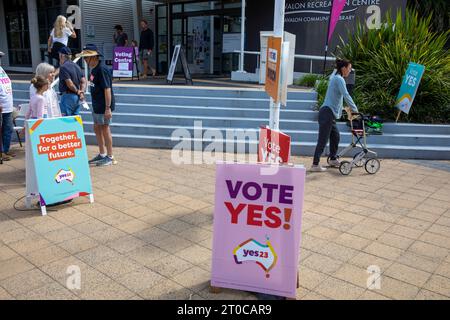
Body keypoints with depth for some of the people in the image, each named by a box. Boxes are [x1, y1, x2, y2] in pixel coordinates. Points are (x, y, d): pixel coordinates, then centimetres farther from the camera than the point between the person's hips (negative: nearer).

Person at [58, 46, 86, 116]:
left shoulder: (63, 67, -13)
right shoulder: (76, 66, 14)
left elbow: (70, 84, -20)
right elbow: (83, 81, 10)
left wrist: (77, 91, -4)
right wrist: (82, 92, 0)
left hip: (68, 96, -9)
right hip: (77, 97, 9)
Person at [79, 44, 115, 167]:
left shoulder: (102, 69, -19)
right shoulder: (94, 69, 11)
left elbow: (107, 89, -22)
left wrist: (108, 108, -24)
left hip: (104, 106, -10)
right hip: (96, 105, 10)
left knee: (105, 129, 0)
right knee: (97, 128, 16)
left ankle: (110, 157, 12)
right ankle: (102, 154, 30)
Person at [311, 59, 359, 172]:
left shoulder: (335, 78, 19)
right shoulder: (339, 79, -11)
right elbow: (346, 96, -20)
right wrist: (355, 109, -16)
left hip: (330, 113, 10)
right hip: (327, 113, -10)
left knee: (335, 136, 20)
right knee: (323, 139, -9)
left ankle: (333, 159, 32)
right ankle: (315, 165, -7)